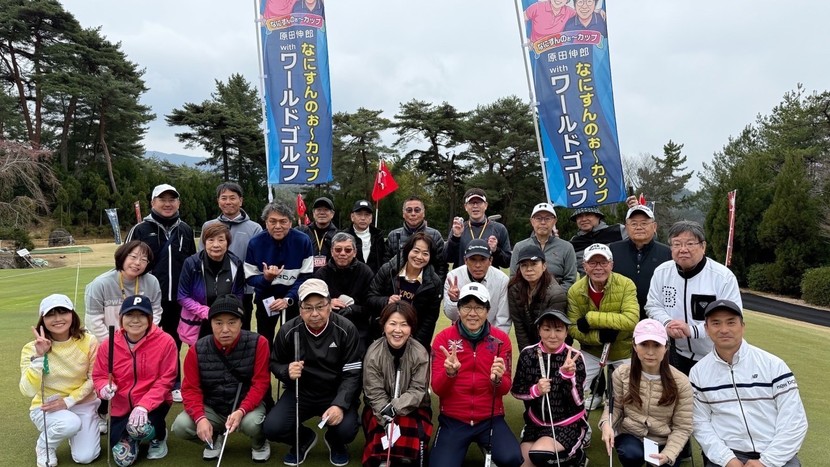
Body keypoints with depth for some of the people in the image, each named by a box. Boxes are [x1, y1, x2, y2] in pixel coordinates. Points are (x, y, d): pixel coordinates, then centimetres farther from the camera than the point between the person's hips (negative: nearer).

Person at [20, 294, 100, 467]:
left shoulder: (88, 341, -12)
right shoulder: (32, 348, -14)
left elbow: (93, 379, -4)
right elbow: (28, 391, -23)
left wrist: (69, 401, -15)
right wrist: (39, 357, -30)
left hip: (82, 404, 1)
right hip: (45, 408, -1)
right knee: (70, 423, -33)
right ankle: (44, 447, 0)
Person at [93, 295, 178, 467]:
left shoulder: (165, 341, -16)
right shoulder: (109, 344, -8)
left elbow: (165, 380, -15)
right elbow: (99, 376, 1)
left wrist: (143, 405, -27)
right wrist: (104, 387, -24)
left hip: (153, 404, -3)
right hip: (121, 407, 3)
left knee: (139, 428, -34)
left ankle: (159, 435, 5)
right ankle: (131, 434, 33)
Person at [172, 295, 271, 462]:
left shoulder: (258, 343, -16)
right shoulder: (197, 350, -9)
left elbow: (260, 383, -15)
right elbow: (191, 389, -7)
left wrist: (241, 411, -30)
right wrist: (200, 418, -24)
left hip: (247, 406, -2)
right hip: (211, 409, 3)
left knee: (252, 423, -35)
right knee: (180, 426, -22)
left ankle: (259, 443, 6)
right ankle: (214, 439, 13)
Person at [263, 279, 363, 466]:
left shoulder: (346, 329, -14)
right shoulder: (288, 330, -9)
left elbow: (352, 374, -13)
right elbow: (275, 363, 4)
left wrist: (340, 405, -28)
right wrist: (287, 372, -20)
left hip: (336, 394, -2)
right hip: (300, 393, 2)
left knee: (347, 430, -27)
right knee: (271, 428, -19)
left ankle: (335, 441, 15)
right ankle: (304, 439, 18)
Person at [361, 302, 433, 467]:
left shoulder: (420, 354, -14)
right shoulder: (373, 353, -15)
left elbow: (417, 391, -12)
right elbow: (375, 393, -14)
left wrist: (394, 408, -26)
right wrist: (388, 420, -27)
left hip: (413, 407, 0)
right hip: (380, 409, 0)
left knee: (413, 437, -26)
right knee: (380, 435, -27)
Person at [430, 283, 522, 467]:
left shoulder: (501, 339, -2)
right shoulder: (443, 338, -4)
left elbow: (505, 389, 0)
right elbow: (437, 389, -7)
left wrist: (497, 379, -23)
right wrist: (449, 373, -28)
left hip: (491, 419, 1)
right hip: (453, 420, 0)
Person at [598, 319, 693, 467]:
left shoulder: (680, 382, -10)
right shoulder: (621, 374, -8)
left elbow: (682, 428, -7)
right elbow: (615, 406, 3)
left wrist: (668, 454, -21)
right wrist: (606, 424, -19)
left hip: (664, 442, 1)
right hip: (630, 436, 0)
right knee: (632, 454, -30)